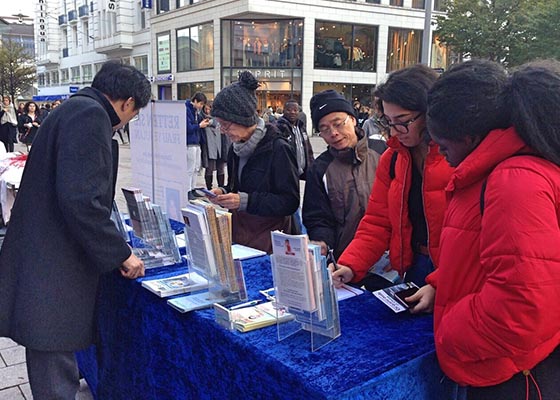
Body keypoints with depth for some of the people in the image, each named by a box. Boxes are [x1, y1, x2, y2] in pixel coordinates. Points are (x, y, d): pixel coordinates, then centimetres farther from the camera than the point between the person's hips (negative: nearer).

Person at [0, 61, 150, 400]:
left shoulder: (75, 109, 17)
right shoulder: (90, 115, -15)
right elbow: (80, 199, -24)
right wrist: (120, 253, -14)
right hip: (54, 281, -10)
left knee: (58, 369, 21)